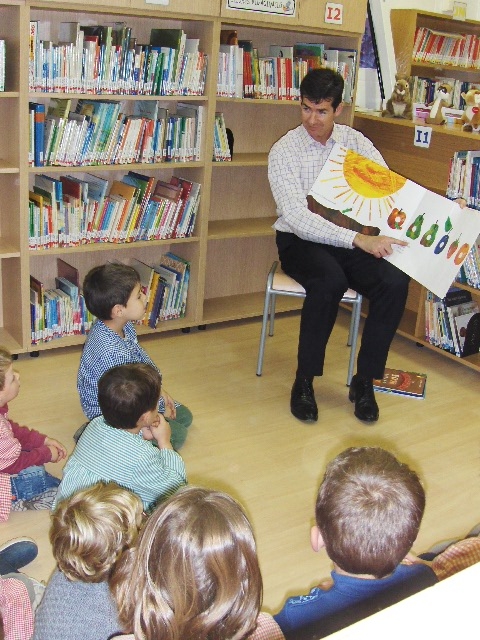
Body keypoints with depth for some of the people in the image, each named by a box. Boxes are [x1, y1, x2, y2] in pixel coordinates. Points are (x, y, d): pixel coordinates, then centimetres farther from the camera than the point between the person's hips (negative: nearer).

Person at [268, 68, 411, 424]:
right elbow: (296, 217, -22)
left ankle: (364, 381, -9)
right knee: (329, 280, -36)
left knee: (396, 281, -23)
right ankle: (304, 381, -19)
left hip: (350, 239, 4)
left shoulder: (355, 141, 3)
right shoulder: (284, 151, -11)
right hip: (300, 240, -4)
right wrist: (359, 240, -32)